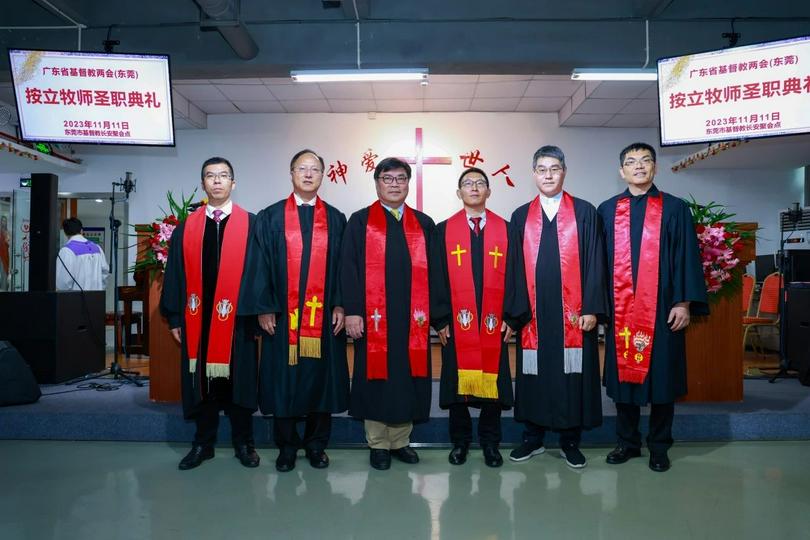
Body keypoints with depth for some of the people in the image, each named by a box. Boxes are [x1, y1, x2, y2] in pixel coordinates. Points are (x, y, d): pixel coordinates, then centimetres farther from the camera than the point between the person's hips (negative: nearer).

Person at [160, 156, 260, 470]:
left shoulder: (250, 224, 1)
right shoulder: (187, 227, 7)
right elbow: (175, 273, 8)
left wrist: (257, 313, -7)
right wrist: (175, 317, 4)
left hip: (237, 317, -2)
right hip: (198, 317, 2)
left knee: (238, 380, 6)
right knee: (202, 381, 10)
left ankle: (243, 443, 20)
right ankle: (203, 444, 23)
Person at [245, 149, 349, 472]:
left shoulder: (335, 220, 8)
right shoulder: (270, 217, 6)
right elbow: (261, 266, 2)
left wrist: (340, 305, -4)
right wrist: (264, 308, -5)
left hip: (324, 316, 1)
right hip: (282, 315, 0)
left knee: (322, 377, 6)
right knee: (284, 379, 5)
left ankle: (316, 444, 21)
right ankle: (286, 446, 20)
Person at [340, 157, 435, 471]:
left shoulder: (424, 224, 12)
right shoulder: (360, 222, 4)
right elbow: (349, 269, -2)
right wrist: (352, 311, -11)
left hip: (412, 317, 3)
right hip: (373, 317, -2)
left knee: (407, 377, 7)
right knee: (376, 375, 4)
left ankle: (400, 440, 21)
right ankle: (378, 444, 17)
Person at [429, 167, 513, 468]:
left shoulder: (504, 229, 7)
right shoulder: (444, 231, 5)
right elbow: (436, 278, 1)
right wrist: (440, 319, -5)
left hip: (494, 322, 1)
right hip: (457, 321, 0)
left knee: (493, 380, 6)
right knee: (458, 381, 7)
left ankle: (490, 442, 22)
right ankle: (460, 441, 22)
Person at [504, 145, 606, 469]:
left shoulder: (585, 212, 4)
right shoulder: (521, 217, 9)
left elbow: (594, 263, 0)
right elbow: (515, 267, 6)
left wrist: (591, 308, -7)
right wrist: (515, 311, -1)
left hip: (574, 313, -1)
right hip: (534, 312, 2)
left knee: (572, 374, 4)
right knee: (533, 374, 7)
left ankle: (570, 440, 19)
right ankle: (533, 437, 22)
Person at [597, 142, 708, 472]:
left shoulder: (674, 208, 4)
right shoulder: (607, 211, 8)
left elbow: (687, 258, 1)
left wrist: (684, 302, -7)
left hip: (661, 309, -1)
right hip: (619, 309, 2)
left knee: (661, 377, 5)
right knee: (623, 373, 7)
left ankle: (659, 447, 19)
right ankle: (628, 442, 22)